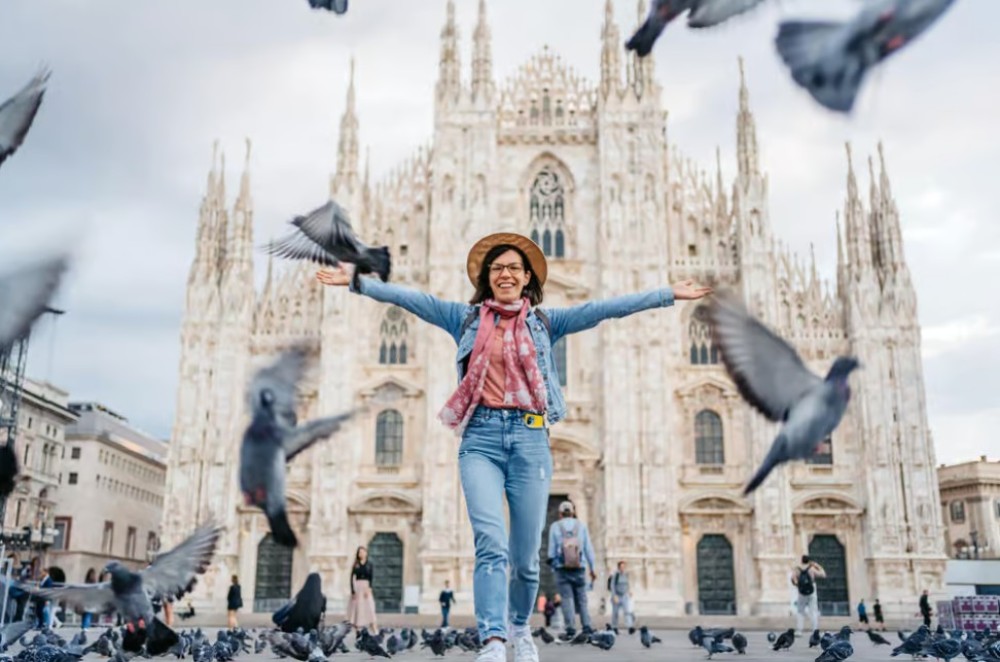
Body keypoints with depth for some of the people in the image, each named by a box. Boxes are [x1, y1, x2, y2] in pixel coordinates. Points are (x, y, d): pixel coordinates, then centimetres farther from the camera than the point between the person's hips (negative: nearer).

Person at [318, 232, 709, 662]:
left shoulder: (545, 322, 12)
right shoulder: (465, 318, 13)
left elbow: (605, 308, 7)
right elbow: (410, 298, 7)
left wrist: (669, 295, 3)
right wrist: (357, 282, 0)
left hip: (530, 438, 1)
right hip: (481, 438, -1)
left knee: (525, 555, 6)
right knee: (491, 543, -18)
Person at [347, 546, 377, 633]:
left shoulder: (369, 564, 4)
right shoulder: (356, 565, 4)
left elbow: (370, 577, 0)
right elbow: (352, 578, 0)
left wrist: (369, 588, -13)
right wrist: (353, 591, -7)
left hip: (366, 587, -1)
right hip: (357, 587, 1)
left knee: (369, 606, -8)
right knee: (358, 607, 1)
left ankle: (374, 628, -11)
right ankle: (357, 628, 7)